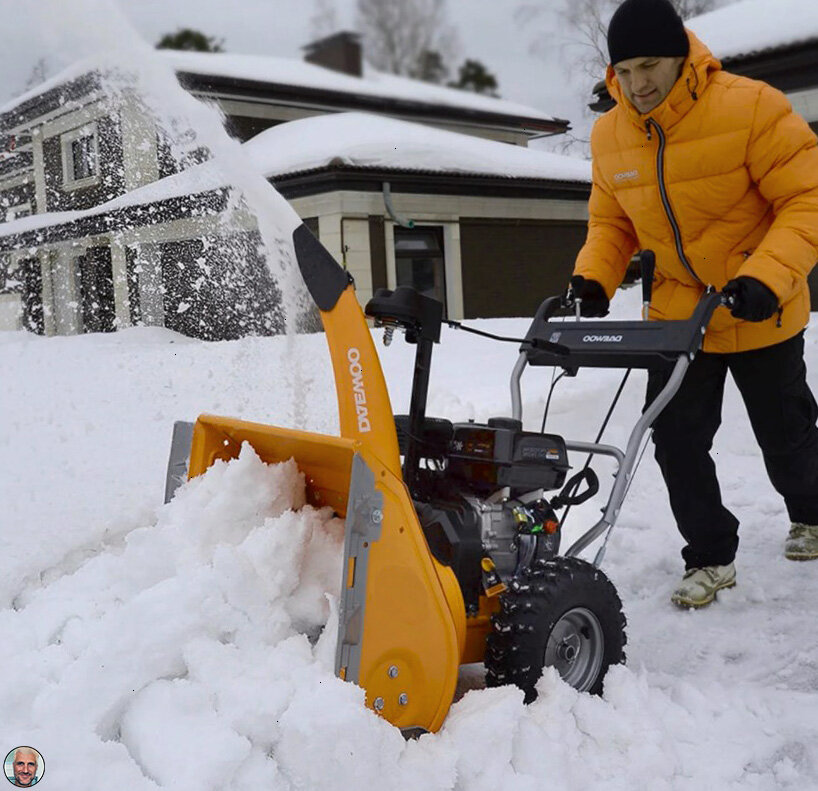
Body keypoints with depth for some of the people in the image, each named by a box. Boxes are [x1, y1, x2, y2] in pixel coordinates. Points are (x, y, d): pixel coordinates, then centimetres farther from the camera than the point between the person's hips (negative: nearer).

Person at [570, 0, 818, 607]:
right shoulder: (609, 135, -5)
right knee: (677, 440, 1)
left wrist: (767, 278, -33)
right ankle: (711, 558, 20)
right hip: (677, 316, 4)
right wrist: (594, 278, -13)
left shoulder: (750, 107, -21)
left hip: (761, 316, -3)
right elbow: (611, 223, 6)